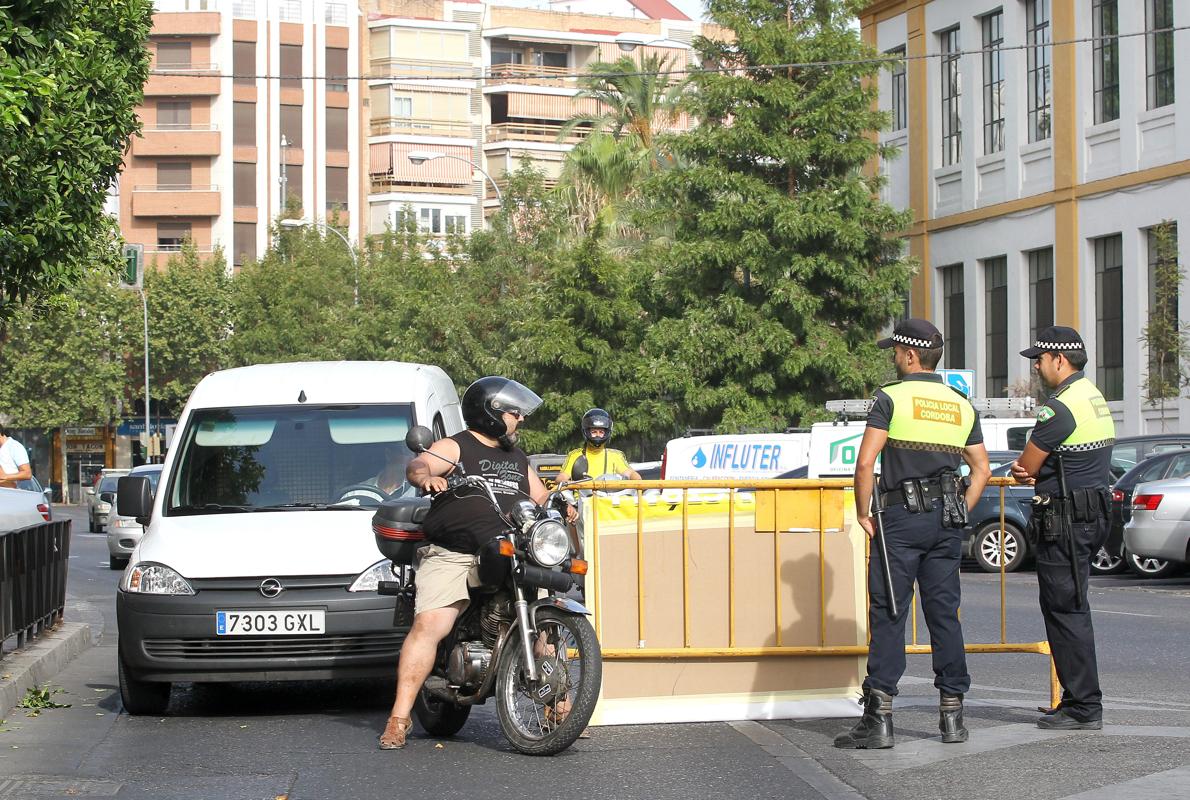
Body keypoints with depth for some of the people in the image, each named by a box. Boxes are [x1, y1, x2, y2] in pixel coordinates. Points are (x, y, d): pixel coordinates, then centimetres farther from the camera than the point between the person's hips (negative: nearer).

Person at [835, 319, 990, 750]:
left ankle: (879, 718, -8)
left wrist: (863, 514, -4)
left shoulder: (891, 398, -6)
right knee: (944, 615, 9)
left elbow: (865, 463, -14)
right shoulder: (961, 405, 12)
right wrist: (958, 514, 16)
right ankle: (952, 714, 10)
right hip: (946, 522, 5)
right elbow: (982, 470, 13)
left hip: (901, 518, -5)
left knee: (888, 616, -4)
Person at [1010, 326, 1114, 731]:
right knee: (1069, 609, 15)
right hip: (1093, 514, 10)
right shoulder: (1094, 397, 15)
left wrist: (1023, 469, 9)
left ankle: (1085, 708, -4)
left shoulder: (1060, 408, -18)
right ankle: (1078, 700, 20)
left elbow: (1024, 468, -13)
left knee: (1065, 610, -6)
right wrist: (1030, 468, -4)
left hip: (1065, 522, -10)